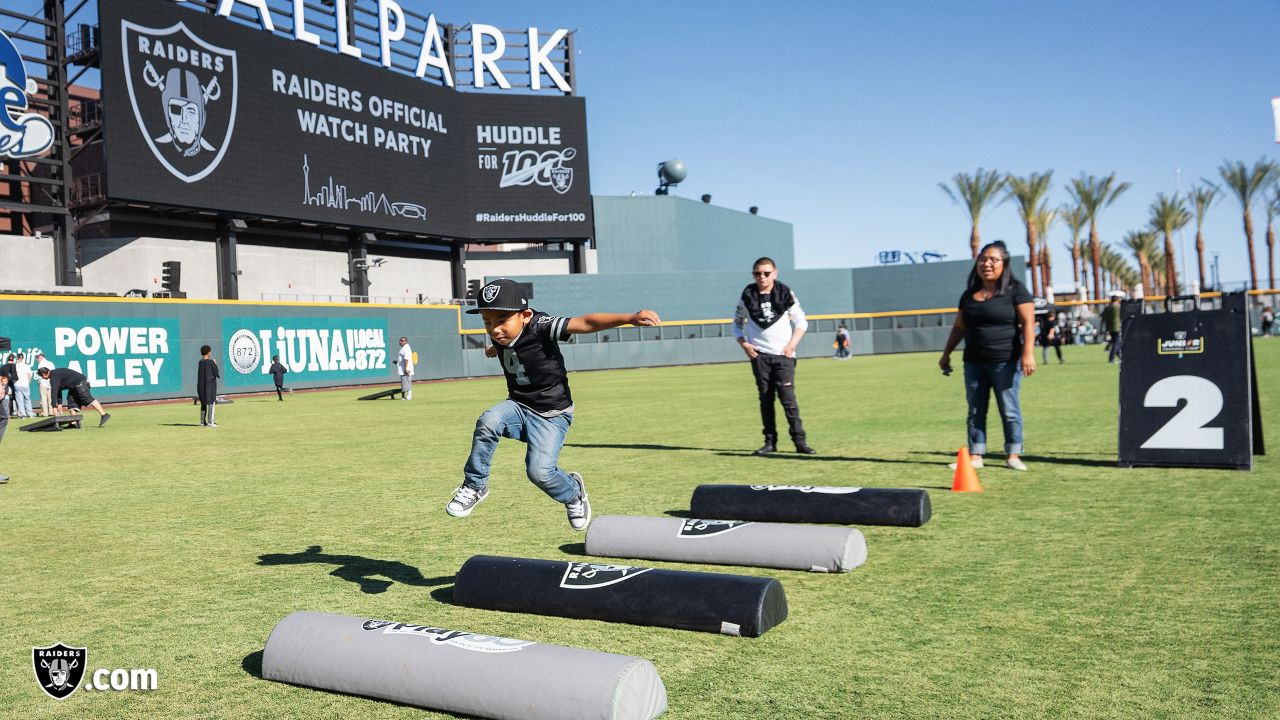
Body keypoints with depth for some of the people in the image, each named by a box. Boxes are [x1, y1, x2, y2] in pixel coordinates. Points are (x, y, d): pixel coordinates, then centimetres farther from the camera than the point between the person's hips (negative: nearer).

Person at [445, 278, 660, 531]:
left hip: (551, 414, -5)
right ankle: (474, 486, -7)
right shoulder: (500, 336, -5)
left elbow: (585, 323, -37)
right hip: (518, 406, 5)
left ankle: (573, 492, 16)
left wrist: (629, 318, -47)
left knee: (540, 471, -20)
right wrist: (496, 349, 38)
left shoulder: (540, 327, -25)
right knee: (488, 421, -27)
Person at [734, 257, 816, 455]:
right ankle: (770, 442, 11)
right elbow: (737, 323, 13)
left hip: (783, 355, -2)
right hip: (759, 355, 2)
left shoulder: (786, 294, 1)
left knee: (788, 398, -8)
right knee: (765, 399, 5)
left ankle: (800, 441, -6)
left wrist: (792, 344, -7)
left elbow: (801, 322, 5)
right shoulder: (747, 296, 4)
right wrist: (744, 344, -2)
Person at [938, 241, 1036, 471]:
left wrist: (1028, 353, -21)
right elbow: (959, 327, 20)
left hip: (1005, 363, -5)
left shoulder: (1015, 290, -3)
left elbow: (1028, 323, -10)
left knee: (1009, 410, -1)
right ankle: (975, 456, 12)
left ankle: (1013, 456, 8)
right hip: (974, 363, 5)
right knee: (975, 411, 7)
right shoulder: (969, 295, 13)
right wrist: (946, 354, 19)